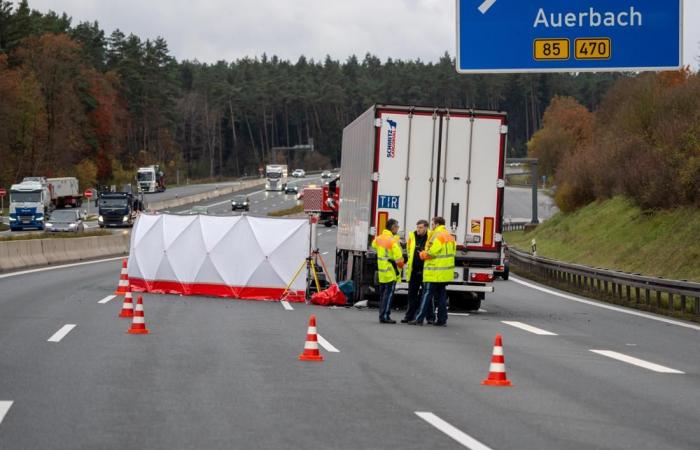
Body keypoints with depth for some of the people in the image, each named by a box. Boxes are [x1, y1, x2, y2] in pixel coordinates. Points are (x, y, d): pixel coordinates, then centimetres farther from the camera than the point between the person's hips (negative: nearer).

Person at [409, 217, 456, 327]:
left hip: (435, 272, -8)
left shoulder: (437, 236, -14)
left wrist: (422, 254, 0)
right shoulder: (449, 236, 14)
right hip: (445, 273, 8)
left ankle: (419, 319, -6)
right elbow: (453, 251, 16)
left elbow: (431, 253, -20)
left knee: (427, 295, -6)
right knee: (442, 296, 12)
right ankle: (442, 319, 10)